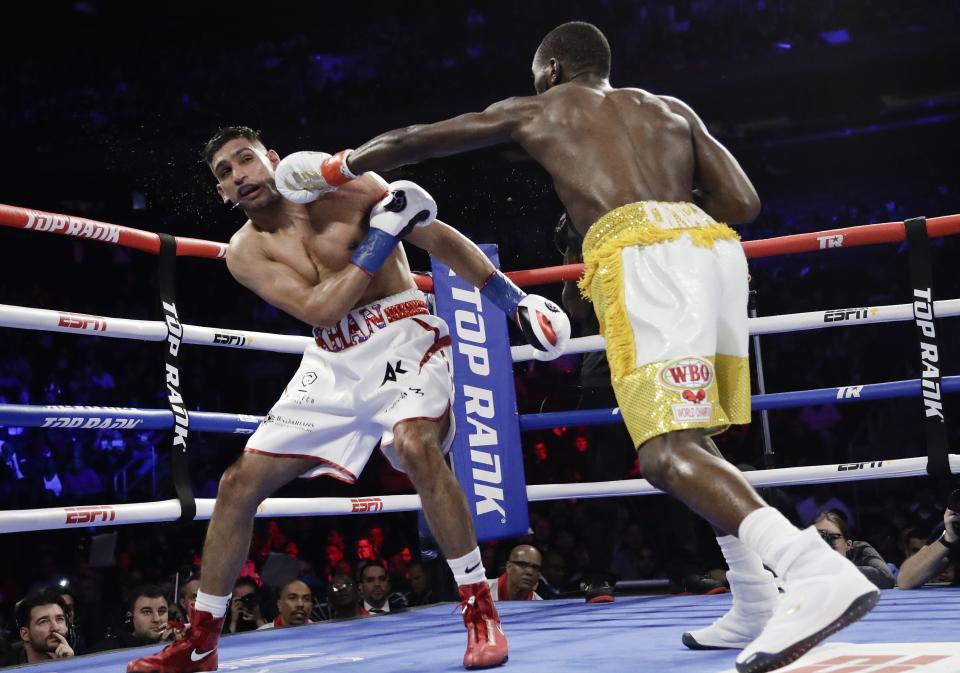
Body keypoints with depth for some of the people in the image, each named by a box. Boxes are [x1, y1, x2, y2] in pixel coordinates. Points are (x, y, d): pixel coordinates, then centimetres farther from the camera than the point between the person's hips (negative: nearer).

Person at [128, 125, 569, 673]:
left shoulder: (346, 188, -6)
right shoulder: (246, 251, 1)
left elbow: (440, 237, -2)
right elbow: (319, 308, -14)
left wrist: (517, 300, -6)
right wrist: (382, 233, -18)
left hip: (403, 337, -4)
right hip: (334, 361, 4)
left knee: (415, 445, -35)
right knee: (240, 482, -1)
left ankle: (481, 612, -23)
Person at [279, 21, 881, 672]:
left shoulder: (535, 110, 23)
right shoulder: (673, 109, 30)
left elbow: (417, 141, 31)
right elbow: (744, 202, 21)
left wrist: (337, 167, 45)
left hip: (639, 254, -6)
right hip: (714, 248, 6)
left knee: (669, 454, -13)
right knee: (694, 444, 18)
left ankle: (824, 573, -32)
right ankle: (754, 610, 14)